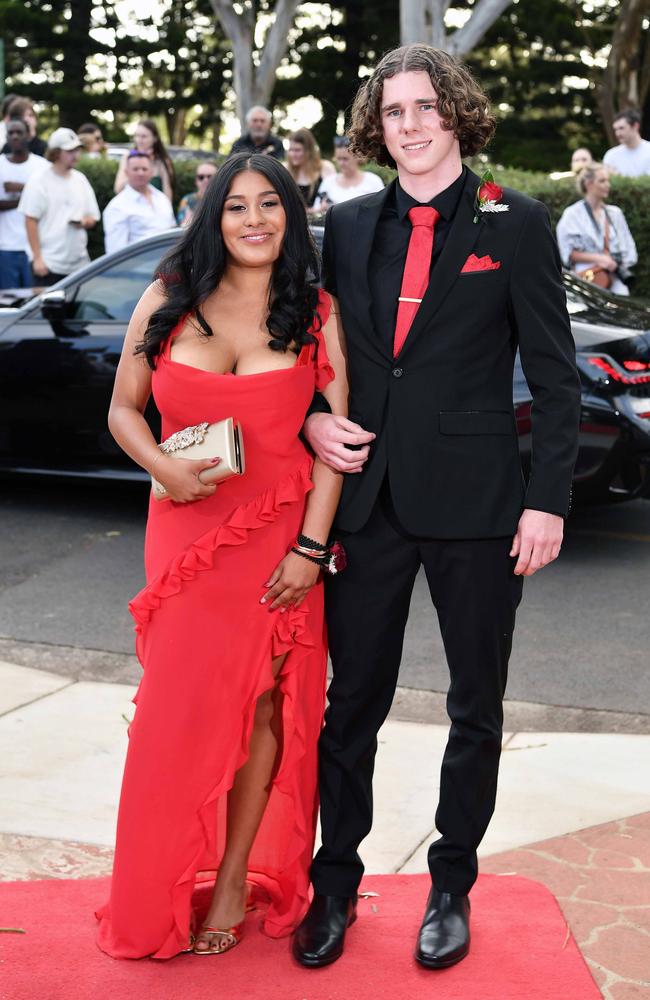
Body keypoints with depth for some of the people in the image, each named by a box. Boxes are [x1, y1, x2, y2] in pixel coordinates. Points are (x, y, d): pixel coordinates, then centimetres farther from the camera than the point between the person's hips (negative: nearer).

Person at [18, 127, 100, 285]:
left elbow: (93, 218, 18)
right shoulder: (39, 181, -4)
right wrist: (37, 258, -12)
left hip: (79, 263, 5)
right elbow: (31, 221, -6)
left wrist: (85, 221, -7)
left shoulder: (80, 179, 13)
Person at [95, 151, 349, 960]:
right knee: (181, 709, 3)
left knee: (263, 703, 4)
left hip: (280, 538, -1)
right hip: (186, 532, 1)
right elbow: (123, 410, 8)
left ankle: (234, 882, 18)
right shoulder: (168, 300, 3)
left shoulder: (315, 315, 1)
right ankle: (159, 899, 19)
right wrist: (164, 468, -12)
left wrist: (311, 548, -10)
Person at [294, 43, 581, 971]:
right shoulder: (349, 225, 8)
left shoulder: (515, 223, -2)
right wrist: (312, 418, -3)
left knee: (476, 706, 10)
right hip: (368, 495, 3)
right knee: (352, 701, 10)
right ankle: (336, 881, 25)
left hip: (476, 502, -2)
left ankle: (452, 885, 28)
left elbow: (554, 373, -4)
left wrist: (548, 500, -10)